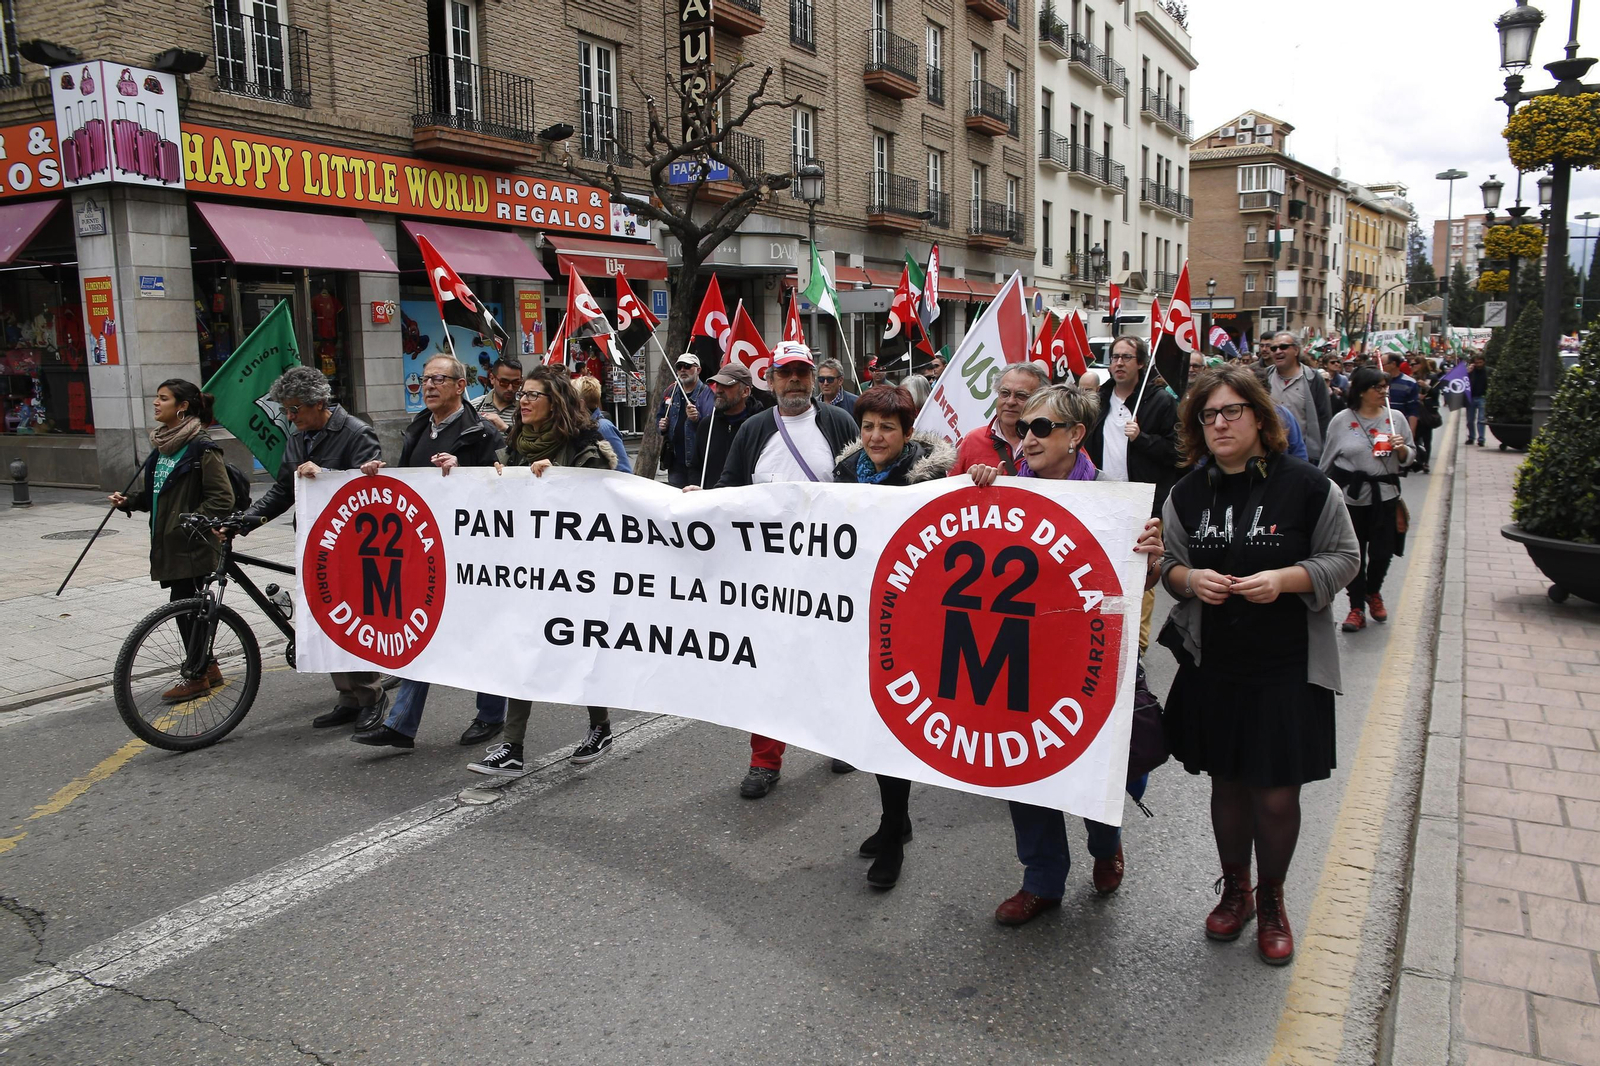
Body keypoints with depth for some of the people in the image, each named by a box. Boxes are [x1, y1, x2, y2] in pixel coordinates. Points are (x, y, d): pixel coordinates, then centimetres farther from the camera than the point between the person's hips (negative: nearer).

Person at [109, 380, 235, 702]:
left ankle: (198, 676, 8)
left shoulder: (201, 447, -13)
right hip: (166, 540, 8)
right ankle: (208, 667, 24)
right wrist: (129, 501, 6)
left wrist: (189, 520, -21)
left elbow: (222, 499, -16)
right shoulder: (161, 444, 13)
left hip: (191, 543, -8)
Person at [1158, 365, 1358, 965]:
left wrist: (1284, 579, -19)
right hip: (1212, 667, 3)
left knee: (1276, 795, 3)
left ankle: (1271, 901, 29)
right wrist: (1188, 578, -11)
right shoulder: (1188, 494, 5)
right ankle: (1234, 891, 36)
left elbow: (1342, 560, -2)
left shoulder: (1305, 485, -7)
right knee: (1227, 783, 14)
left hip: (1287, 668, -3)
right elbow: (1167, 564, 12)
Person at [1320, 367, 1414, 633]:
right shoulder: (1341, 421, -1)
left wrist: (1401, 448, -12)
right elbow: (1328, 460, 5)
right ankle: (1357, 607, 16)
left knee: (1382, 551, 5)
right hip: (1350, 495, -2)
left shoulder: (1395, 418, 5)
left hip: (1385, 494, 2)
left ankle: (1373, 592, 34)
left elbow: (1407, 458, 10)